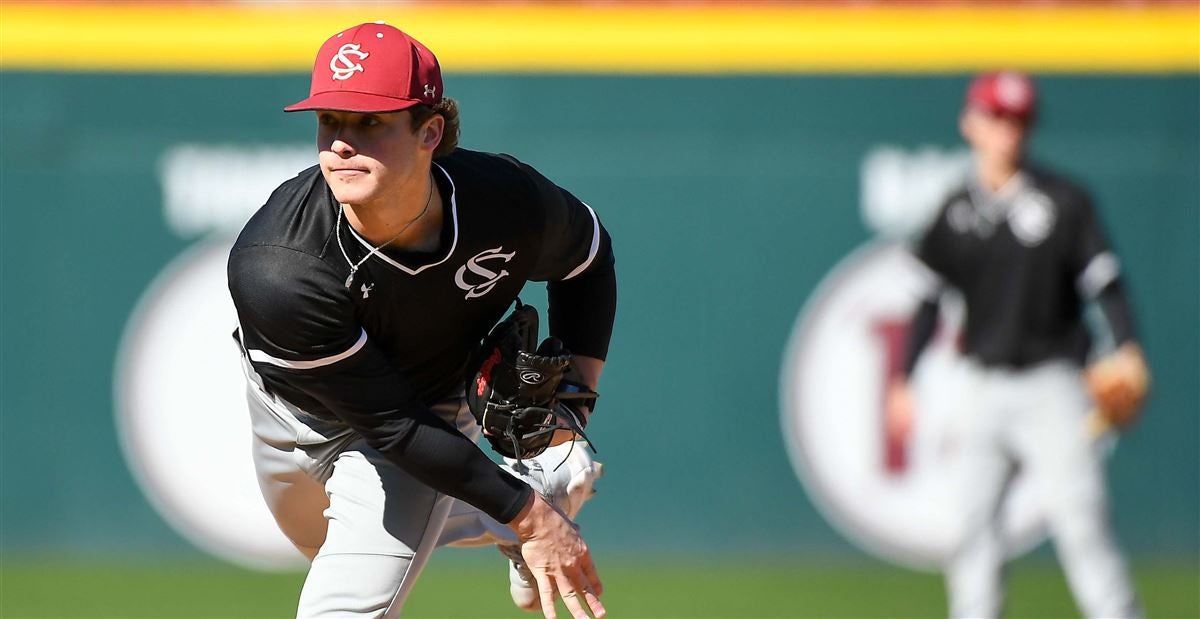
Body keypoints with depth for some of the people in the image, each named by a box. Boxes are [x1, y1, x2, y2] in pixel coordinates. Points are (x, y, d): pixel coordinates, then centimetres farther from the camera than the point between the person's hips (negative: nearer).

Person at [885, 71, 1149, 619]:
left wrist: (1126, 349, -20)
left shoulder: (1063, 200, -1)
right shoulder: (955, 214, 9)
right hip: (982, 387, 4)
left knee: (1080, 520, -13)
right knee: (973, 523, 3)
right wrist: (903, 383, 8)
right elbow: (930, 301, 13)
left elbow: (1103, 280, -5)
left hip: (1051, 384, -4)